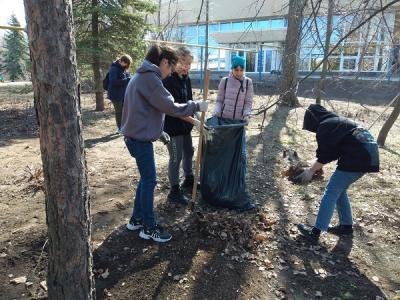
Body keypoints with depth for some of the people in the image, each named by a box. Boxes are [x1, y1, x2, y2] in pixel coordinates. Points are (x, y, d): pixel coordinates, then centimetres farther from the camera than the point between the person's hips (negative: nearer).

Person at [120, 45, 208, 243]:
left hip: (137, 135, 10)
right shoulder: (150, 78, -17)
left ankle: (136, 219, 28)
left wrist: (159, 132, 18)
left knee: (146, 178, 17)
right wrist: (196, 106, -9)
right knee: (149, 181, 0)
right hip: (141, 138, -10)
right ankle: (149, 228, 12)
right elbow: (171, 107, -21)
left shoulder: (141, 76, 15)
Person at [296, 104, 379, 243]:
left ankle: (316, 231, -4)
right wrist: (316, 167, 17)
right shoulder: (337, 121, 21)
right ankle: (346, 225, 27)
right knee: (339, 190, 19)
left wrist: (311, 171, 0)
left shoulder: (325, 126, -9)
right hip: (367, 155, 9)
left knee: (331, 192, -5)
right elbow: (332, 151, 21)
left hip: (357, 158, -9)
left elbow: (324, 156, -11)